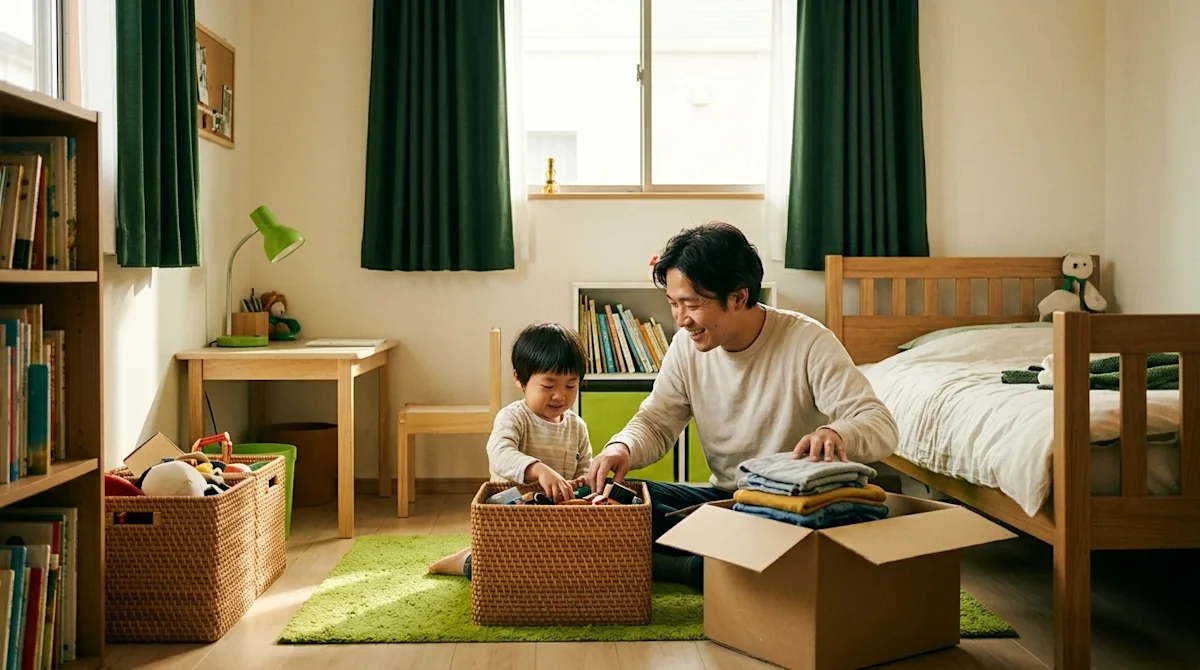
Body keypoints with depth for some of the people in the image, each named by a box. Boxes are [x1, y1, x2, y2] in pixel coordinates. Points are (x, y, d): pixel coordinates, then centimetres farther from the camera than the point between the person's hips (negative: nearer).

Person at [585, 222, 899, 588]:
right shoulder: (686, 345, -1)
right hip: (722, 500, 5)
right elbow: (656, 423, 3)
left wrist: (835, 434, -45)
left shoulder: (808, 342, -16)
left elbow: (881, 424, -20)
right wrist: (621, 447, -21)